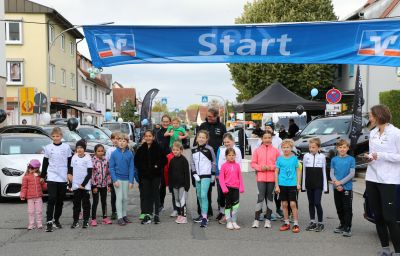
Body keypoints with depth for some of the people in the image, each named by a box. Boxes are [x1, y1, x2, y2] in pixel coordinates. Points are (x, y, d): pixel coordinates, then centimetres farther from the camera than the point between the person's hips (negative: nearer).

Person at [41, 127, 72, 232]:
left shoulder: (66, 147, 3)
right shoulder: (48, 148, 4)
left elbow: (70, 162, 8)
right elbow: (45, 163, 9)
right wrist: (42, 176, 9)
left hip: (63, 178, 1)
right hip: (51, 177, -1)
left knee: (60, 200, 9)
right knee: (51, 199, -9)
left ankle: (56, 220, 22)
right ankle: (49, 222, -8)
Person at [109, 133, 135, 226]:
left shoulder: (130, 154, -3)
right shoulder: (114, 153, -6)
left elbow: (131, 168, -1)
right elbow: (111, 168, -4)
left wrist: (131, 181, -6)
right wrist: (114, 180, -11)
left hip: (126, 179, 2)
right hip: (118, 178, -2)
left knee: (125, 198, 11)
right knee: (119, 198, 0)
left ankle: (124, 215, 24)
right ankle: (120, 217, 5)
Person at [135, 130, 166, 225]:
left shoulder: (158, 148, -4)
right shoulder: (141, 149, 5)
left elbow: (164, 159, -3)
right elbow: (136, 160, 10)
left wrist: (158, 166, -13)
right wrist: (141, 168, -3)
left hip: (156, 175, -2)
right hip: (145, 175, 2)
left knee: (156, 194, 4)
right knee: (146, 195, 3)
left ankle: (156, 215, 11)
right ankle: (147, 215, 8)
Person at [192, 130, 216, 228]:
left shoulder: (209, 149, -7)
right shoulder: (193, 150, 6)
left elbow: (214, 162, 0)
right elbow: (193, 163, 11)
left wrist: (213, 175, 1)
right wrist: (194, 174, 0)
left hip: (206, 175, -5)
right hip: (197, 176, 5)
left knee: (204, 195, -14)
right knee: (199, 195, 12)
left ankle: (205, 218, -12)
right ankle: (203, 214, 28)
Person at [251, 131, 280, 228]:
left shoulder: (275, 151, 4)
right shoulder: (257, 150, 5)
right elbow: (253, 163, 4)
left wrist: (270, 167, -12)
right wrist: (260, 167, -12)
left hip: (272, 178, 1)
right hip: (261, 178, -1)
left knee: (270, 198, 8)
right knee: (260, 197, -4)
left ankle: (268, 220, 17)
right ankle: (256, 220, 3)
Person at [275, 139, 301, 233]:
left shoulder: (294, 158, 1)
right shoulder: (279, 159, 2)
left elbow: (298, 171, 5)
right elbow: (276, 172, 5)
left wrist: (298, 183, -1)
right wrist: (277, 185, 1)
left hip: (292, 184, -2)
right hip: (282, 184, 2)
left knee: (293, 204, -5)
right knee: (284, 204, 9)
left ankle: (296, 224, 3)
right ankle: (286, 223, 20)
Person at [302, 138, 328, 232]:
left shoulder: (322, 157, -2)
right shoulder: (306, 156, 3)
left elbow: (324, 172, 1)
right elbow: (304, 171, 8)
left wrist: (325, 186, -1)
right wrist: (303, 185, 6)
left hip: (318, 184, -3)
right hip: (309, 184, 3)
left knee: (317, 203, -8)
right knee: (311, 203, 9)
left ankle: (320, 223, 5)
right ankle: (312, 222, 19)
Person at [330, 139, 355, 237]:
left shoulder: (351, 159, -3)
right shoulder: (334, 160, 6)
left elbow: (352, 174, -8)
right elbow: (332, 174, 3)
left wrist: (340, 182, -13)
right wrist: (337, 183, -12)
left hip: (347, 187, -4)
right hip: (336, 188, 4)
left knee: (347, 209, -3)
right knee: (339, 208, 12)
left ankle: (347, 228, 3)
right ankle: (342, 225, 26)